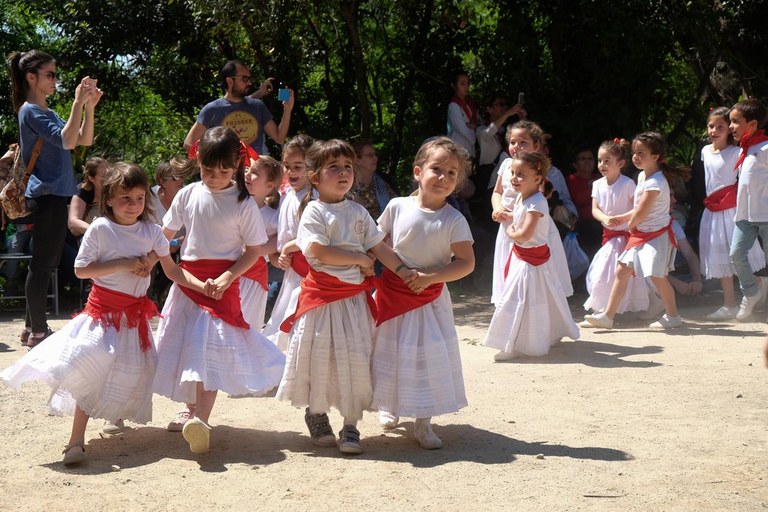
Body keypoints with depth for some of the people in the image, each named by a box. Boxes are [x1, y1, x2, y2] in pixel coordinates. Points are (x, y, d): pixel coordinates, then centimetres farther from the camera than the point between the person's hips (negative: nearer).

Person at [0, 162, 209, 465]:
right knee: (91, 372, -13)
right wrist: (123, 264, -18)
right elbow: (81, 270, -12)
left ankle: (114, 416, 38)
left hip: (135, 312, 4)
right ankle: (76, 440, -10)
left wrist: (202, 285, -18)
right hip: (104, 310, -4)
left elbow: (171, 270, 0)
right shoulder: (100, 228, -11)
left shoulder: (151, 231, 0)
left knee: (129, 377, 10)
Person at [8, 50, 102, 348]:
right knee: (43, 264, -6)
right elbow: (67, 141, -23)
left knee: (45, 264, 13)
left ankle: (33, 328, 20)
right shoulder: (31, 111, -11)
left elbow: (84, 140, 15)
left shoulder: (46, 112, 18)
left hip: (53, 195, 10)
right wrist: (78, 102, -21)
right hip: (47, 196, -10)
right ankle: (38, 332, -1)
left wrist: (89, 107, 3)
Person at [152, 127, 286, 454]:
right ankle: (191, 409, 29)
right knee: (184, 346, 11)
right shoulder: (188, 195, 3)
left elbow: (254, 251, -5)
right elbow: (164, 234, 11)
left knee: (210, 348, -15)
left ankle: (201, 421, -25)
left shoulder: (243, 204, -7)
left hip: (221, 283, -4)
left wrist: (226, 278, -17)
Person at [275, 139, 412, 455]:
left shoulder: (358, 212, 11)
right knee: (320, 357, 2)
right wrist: (360, 259, -13)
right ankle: (316, 415, 22)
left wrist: (402, 270, -3)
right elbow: (318, 251, -18)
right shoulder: (313, 212, -7)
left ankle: (350, 426, 10)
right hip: (322, 295, -5)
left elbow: (378, 246, 11)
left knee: (356, 358, 2)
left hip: (354, 296, 5)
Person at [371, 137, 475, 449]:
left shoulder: (454, 220, -9)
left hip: (430, 297, -1)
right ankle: (389, 406, 36)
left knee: (430, 355, -2)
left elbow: (466, 262, -11)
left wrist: (430, 277, -20)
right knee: (391, 352, 12)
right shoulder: (398, 207, -5)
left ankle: (423, 424, 9)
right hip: (392, 292, 1)